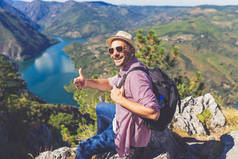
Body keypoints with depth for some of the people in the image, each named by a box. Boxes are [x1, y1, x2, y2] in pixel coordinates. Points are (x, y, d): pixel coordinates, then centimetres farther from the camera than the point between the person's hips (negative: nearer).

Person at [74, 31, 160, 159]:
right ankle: (101, 140, 52)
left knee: (84, 148, -1)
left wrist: (120, 100, -31)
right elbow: (109, 83, 10)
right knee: (100, 107, 29)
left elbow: (154, 113, -39)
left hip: (130, 134, -9)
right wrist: (87, 82, -7)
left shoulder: (136, 76, -33)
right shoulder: (127, 69, -2)